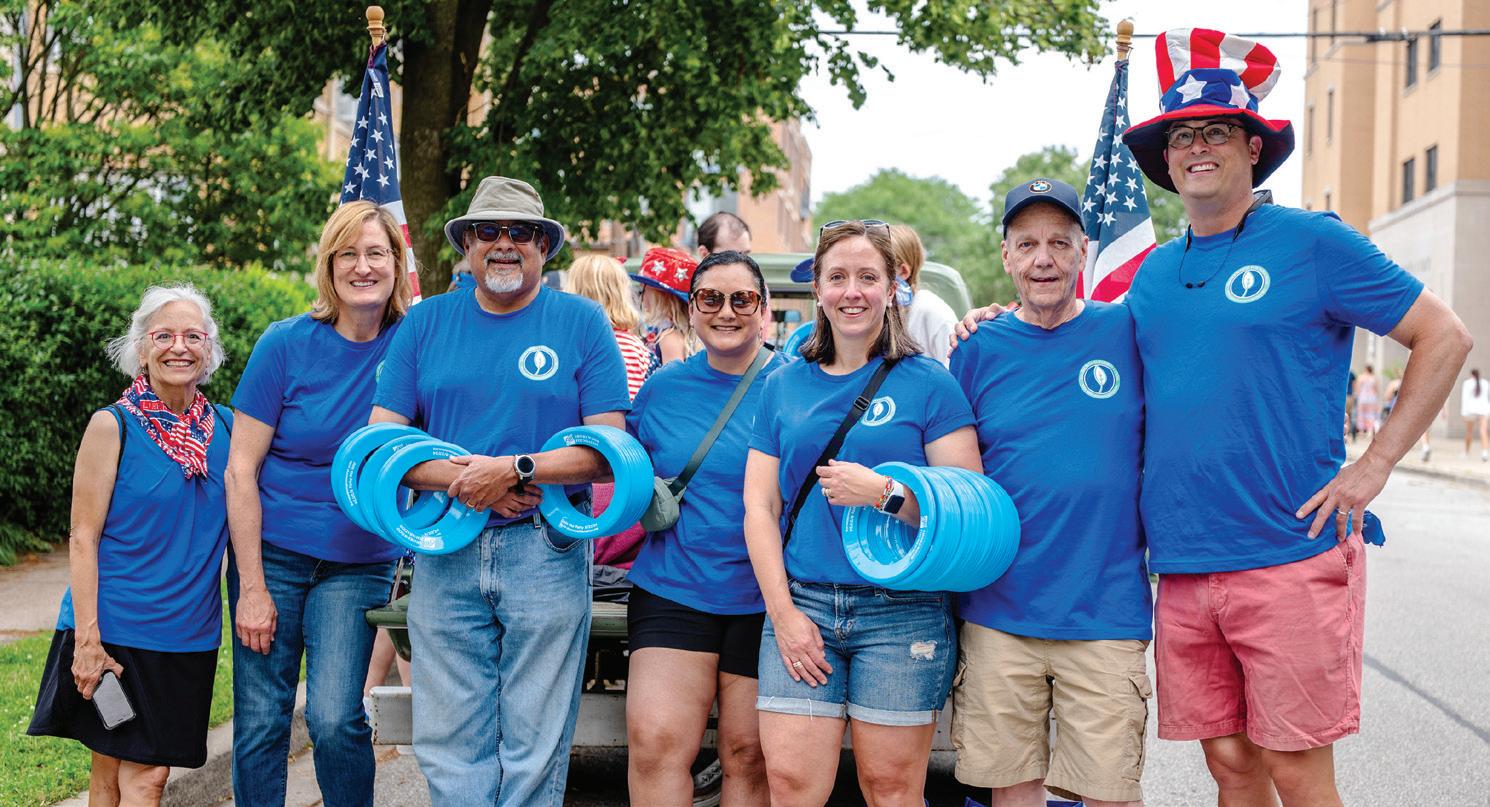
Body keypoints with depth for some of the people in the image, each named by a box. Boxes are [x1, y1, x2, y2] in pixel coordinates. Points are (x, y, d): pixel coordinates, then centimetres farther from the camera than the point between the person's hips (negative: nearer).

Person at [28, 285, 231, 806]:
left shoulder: (226, 426, 6)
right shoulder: (113, 426, -7)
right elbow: (83, 538, -9)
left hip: (190, 633, 4)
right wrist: (87, 638, -14)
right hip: (119, 629, -4)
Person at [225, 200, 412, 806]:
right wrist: (252, 588, -8)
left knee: (334, 718, -10)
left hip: (360, 562, 0)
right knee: (259, 723, 2)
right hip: (272, 551, 0)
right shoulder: (287, 343, -7)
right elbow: (241, 469, -5)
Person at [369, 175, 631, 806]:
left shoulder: (582, 322, 4)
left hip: (546, 555, -2)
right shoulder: (425, 322, 10)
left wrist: (516, 470, -16)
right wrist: (460, 479, -12)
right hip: (445, 556, 2)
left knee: (535, 748, 3)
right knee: (447, 746, 4)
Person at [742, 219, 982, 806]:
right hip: (801, 602, 2)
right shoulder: (783, 386, 12)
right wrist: (783, 613, -1)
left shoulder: (928, 383, 3)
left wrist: (884, 492, -19)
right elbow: (759, 506, 9)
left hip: (902, 609, -2)